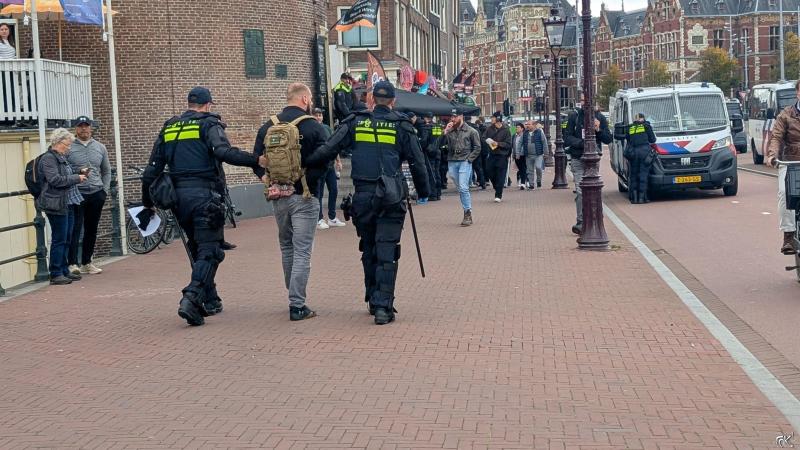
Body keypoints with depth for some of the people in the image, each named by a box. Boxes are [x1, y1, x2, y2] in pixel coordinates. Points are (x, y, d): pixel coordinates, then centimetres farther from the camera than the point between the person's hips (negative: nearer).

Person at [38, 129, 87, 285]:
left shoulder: (61, 158, 18)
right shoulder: (48, 159, -12)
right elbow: (55, 180, -21)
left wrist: (79, 174, 12)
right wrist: (76, 178, -15)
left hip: (67, 204, 10)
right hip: (56, 205, -10)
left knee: (66, 240, 12)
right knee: (59, 240, -7)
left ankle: (64, 271, 19)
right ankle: (56, 274, -2)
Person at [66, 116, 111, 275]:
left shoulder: (100, 148, 13)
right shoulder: (69, 148, 0)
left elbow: (106, 171, 18)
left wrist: (105, 190, 9)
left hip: (96, 193, 5)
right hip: (77, 193, -4)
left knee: (92, 230, 10)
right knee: (75, 229, -11)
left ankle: (86, 263, 19)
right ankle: (72, 264, -13)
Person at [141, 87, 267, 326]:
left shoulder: (168, 128, 16)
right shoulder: (209, 124, 0)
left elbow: (152, 170, 15)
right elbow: (223, 152, -21)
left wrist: (147, 204, 21)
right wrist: (257, 161, -22)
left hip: (178, 196, 6)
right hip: (204, 194, -6)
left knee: (197, 249, 19)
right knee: (208, 251, -6)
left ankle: (210, 301, 23)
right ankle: (191, 299, -24)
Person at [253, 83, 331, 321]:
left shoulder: (268, 126, 6)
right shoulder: (313, 127, -8)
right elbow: (324, 160, -15)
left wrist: (266, 178, -2)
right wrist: (310, 179, -9)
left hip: (278, 196, 5)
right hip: (304, 196, -5)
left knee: (286, 248, 20)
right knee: (302, 252, -2)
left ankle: (294, 298, 28)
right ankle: (297, 306, -5)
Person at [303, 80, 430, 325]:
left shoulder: (356, 122, 5)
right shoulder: (401, 125, 2)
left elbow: (327, 150, -5)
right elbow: (417, 162, 4)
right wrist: (423, 191, 15)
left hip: (363, 196, 2)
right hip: (391, 197, -2)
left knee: (368, 250, 16)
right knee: (387, 252, -2)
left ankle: (373, 301, 23)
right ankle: (383, 306, -8)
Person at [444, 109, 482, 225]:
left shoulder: (471, 131, 1)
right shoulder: (449, 131, 10)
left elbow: (477, 148, 3)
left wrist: (469, 159, -7)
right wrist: (445, 133, -8)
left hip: (464, 162, -4)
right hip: (452, 163, 4)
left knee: (463, 188, -14)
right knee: (460, 189, 8)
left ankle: (468, 214, -11)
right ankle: (467, 213, 15)